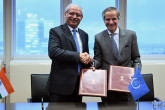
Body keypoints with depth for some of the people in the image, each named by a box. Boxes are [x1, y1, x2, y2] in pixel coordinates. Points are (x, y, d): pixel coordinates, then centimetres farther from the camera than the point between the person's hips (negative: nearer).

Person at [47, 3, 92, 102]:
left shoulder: (84, 35, 16)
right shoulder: (55, 31, -3)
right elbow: (53, 52, -20)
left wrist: (87, 59, -2)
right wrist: (78, 56, -21)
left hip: (79, 83, 6)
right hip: (61, 84, -6)